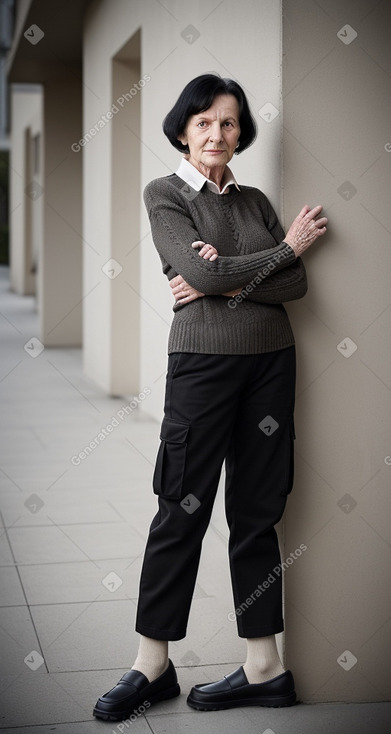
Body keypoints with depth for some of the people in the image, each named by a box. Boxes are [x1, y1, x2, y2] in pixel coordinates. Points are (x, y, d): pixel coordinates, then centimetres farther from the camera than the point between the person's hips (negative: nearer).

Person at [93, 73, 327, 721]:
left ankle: (265, 664, 14)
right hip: (203, 360, -3)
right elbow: (200, 271, -13)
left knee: (256, 514, 7)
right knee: (182, 511, 0)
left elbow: (297, 285, 2)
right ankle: (152, 667, 11)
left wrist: (225, 281, -13)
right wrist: (287, 245, -3)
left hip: (271, 361, 4)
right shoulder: (164, 194, 2)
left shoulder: (255, 200, 13)